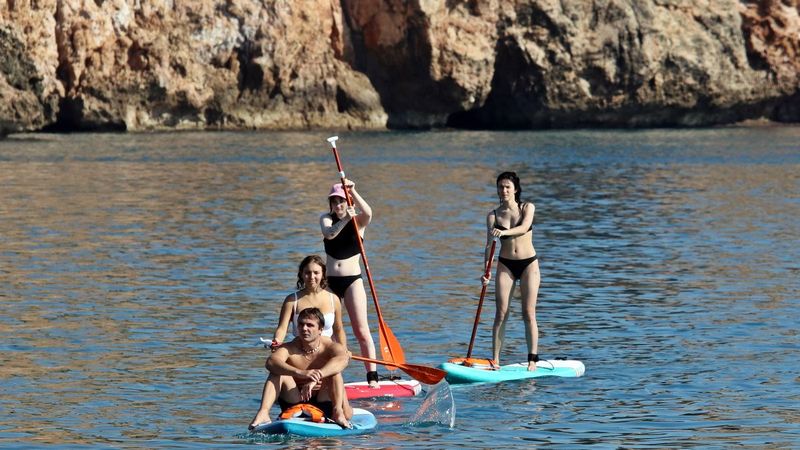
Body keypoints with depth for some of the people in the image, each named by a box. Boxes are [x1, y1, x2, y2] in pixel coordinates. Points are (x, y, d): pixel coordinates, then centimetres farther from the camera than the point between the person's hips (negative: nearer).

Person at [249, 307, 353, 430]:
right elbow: (271, 362, -31)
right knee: (277, 373, -20)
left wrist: (315, 379, -50)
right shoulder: (289, 349, -8)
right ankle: (263, 412, -36)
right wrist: (300, 373, -50)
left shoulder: (330, 347, -8)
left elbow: (342, 359, -34)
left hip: (323, 404, -1)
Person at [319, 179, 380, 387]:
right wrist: (346, 219, -36)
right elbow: (329, 234, -20)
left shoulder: (358, 221, -2)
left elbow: (368, 213, -27)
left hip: (352, 280, -3)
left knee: (361, 330, -9)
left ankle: (372, 376, -10)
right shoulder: (326, 218, 3)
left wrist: (352, 191, -37)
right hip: (330, 281, 3)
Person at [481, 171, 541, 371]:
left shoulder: (527, 208, -1)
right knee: (501, 313, -4)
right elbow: (489, 244, -6)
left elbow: (524, 227, -20)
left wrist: (504, 232, -38)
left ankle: (532, 359, -3)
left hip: (528, 264, -1)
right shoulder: (493, 215, 1)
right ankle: (495, 360, -4)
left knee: (529, 313, -4)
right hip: (506, 265, 1)